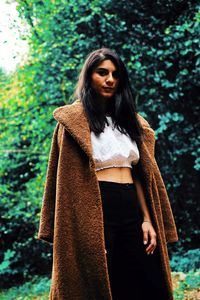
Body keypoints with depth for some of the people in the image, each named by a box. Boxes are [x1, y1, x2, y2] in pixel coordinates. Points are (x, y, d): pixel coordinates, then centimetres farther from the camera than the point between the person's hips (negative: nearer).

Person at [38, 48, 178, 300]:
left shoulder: (128, 120, 19)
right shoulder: (75, 120, 2)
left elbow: (138, 173, 16)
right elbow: (70, 179, -5)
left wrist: (147, 219, 4)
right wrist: (85, 231, -15)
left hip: (132, 211, 6)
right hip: (97, 211, -6)